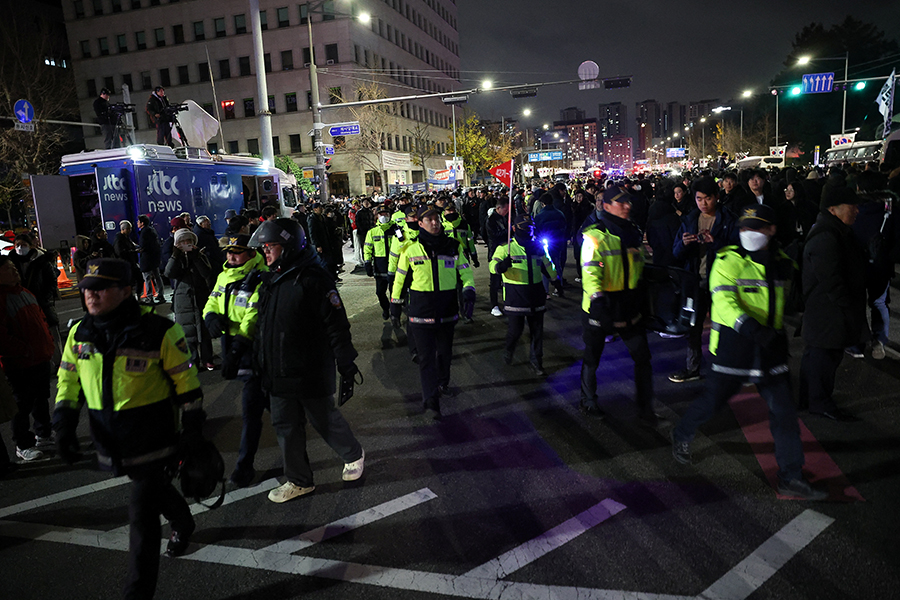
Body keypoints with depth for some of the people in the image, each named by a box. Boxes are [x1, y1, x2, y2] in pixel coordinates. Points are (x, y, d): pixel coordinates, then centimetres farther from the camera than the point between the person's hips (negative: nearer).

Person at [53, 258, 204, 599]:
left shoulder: (158, 331, -17)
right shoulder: (79, 334, -1)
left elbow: (186, 382, -9)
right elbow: (68, 381, 11)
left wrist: (193, 430, -7)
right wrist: (64, 425, 0)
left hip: (153, 440, -6)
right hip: (111, 442, 6)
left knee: (142, 514, -4)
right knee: (156, 490, 26)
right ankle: (183, 525, 55)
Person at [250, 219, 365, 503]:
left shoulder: (313, 279, -18)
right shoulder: (271, 279, 9)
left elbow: (336, 325, -18)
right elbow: (264, 325, 19)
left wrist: (346, 363, -18)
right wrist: (257, 357, 21)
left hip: (311, 373, -8)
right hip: (279, 373, 8)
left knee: (324, 419, 8)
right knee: (285, 426, 14)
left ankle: (354, 455, 36)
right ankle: (299, 481, 30)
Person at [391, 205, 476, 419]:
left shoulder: (454, 246, 2)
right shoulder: (410, 250, -3)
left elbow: (466, 272, 6)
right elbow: (400, 279, 5)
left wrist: (469, 293, -13)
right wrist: (395, 307, 7)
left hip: (447, 312, 3)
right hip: (421, 313, -3)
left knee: (445, 352, 18)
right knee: (426, 356, -4)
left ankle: (442, 384, 42)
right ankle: (431, 401, 1)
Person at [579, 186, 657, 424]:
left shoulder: (634, 233, 9)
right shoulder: (595, 235, -13)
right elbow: (590, 270, -24)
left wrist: (642, 297, 22)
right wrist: (597, 298, -38)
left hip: (629, 305, 6)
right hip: (601, 306, -5)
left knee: (642, 356, 4)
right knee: (592, 357, 10)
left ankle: (645, 408, 18)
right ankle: (588, 401, 31)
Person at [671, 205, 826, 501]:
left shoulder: (783, 263, 8)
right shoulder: (728, 260, -11)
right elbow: (723, 301, -24)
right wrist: (749, 327, -38)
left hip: (770, 346, 5)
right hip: (734, 344, -5)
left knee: (784, 410, 4)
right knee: (713, 399, 5)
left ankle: (791, 478, 15)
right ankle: (681, 435, 34)